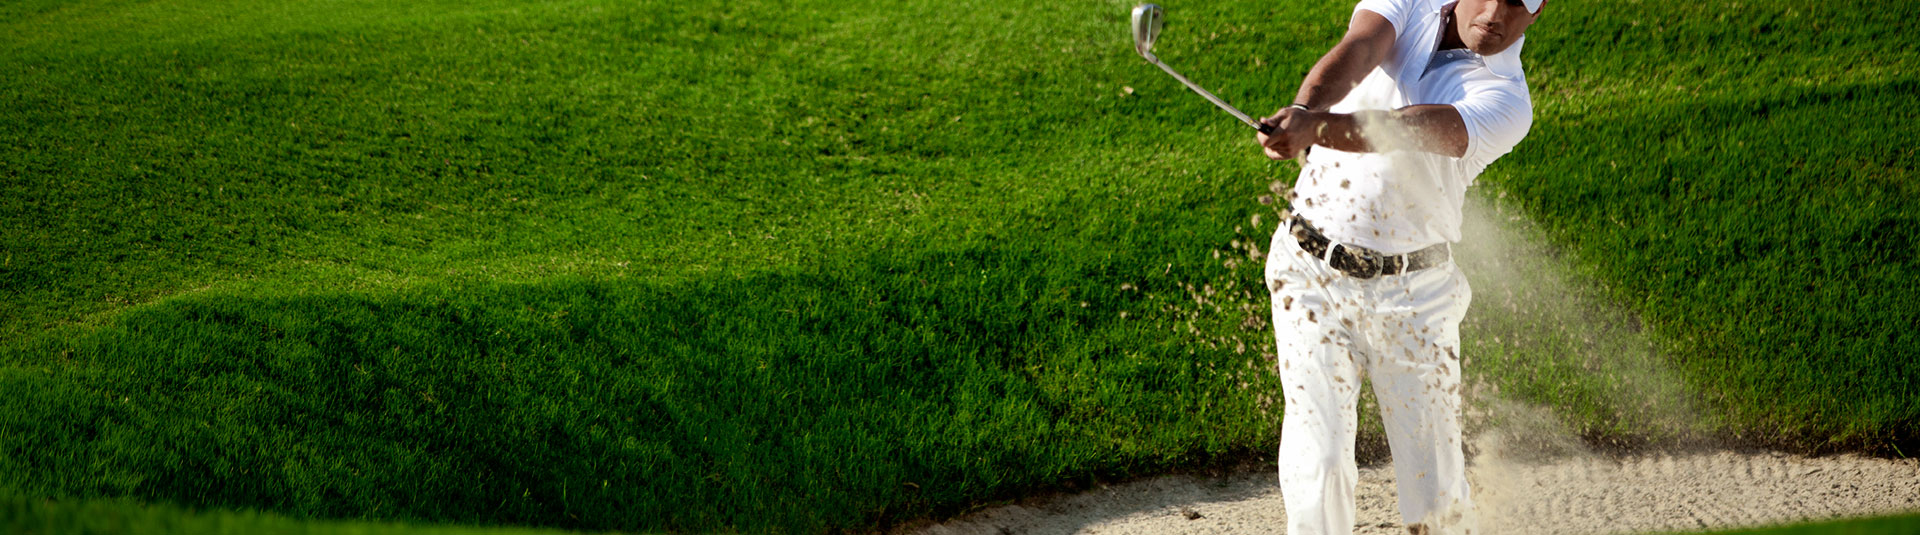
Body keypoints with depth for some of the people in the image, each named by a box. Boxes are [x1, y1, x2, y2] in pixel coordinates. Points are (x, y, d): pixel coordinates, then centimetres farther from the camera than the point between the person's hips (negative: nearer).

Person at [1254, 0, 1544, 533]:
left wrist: (1317, 128, -48)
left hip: (1412, 294, -1)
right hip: (1311, 271, 1)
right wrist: (1303, 107, -47)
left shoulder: (1505, 100, -12)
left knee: (1437, 492, 3)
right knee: (1317, 468, -11)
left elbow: (1402, 130, -30)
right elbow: (1356, 52, -24)